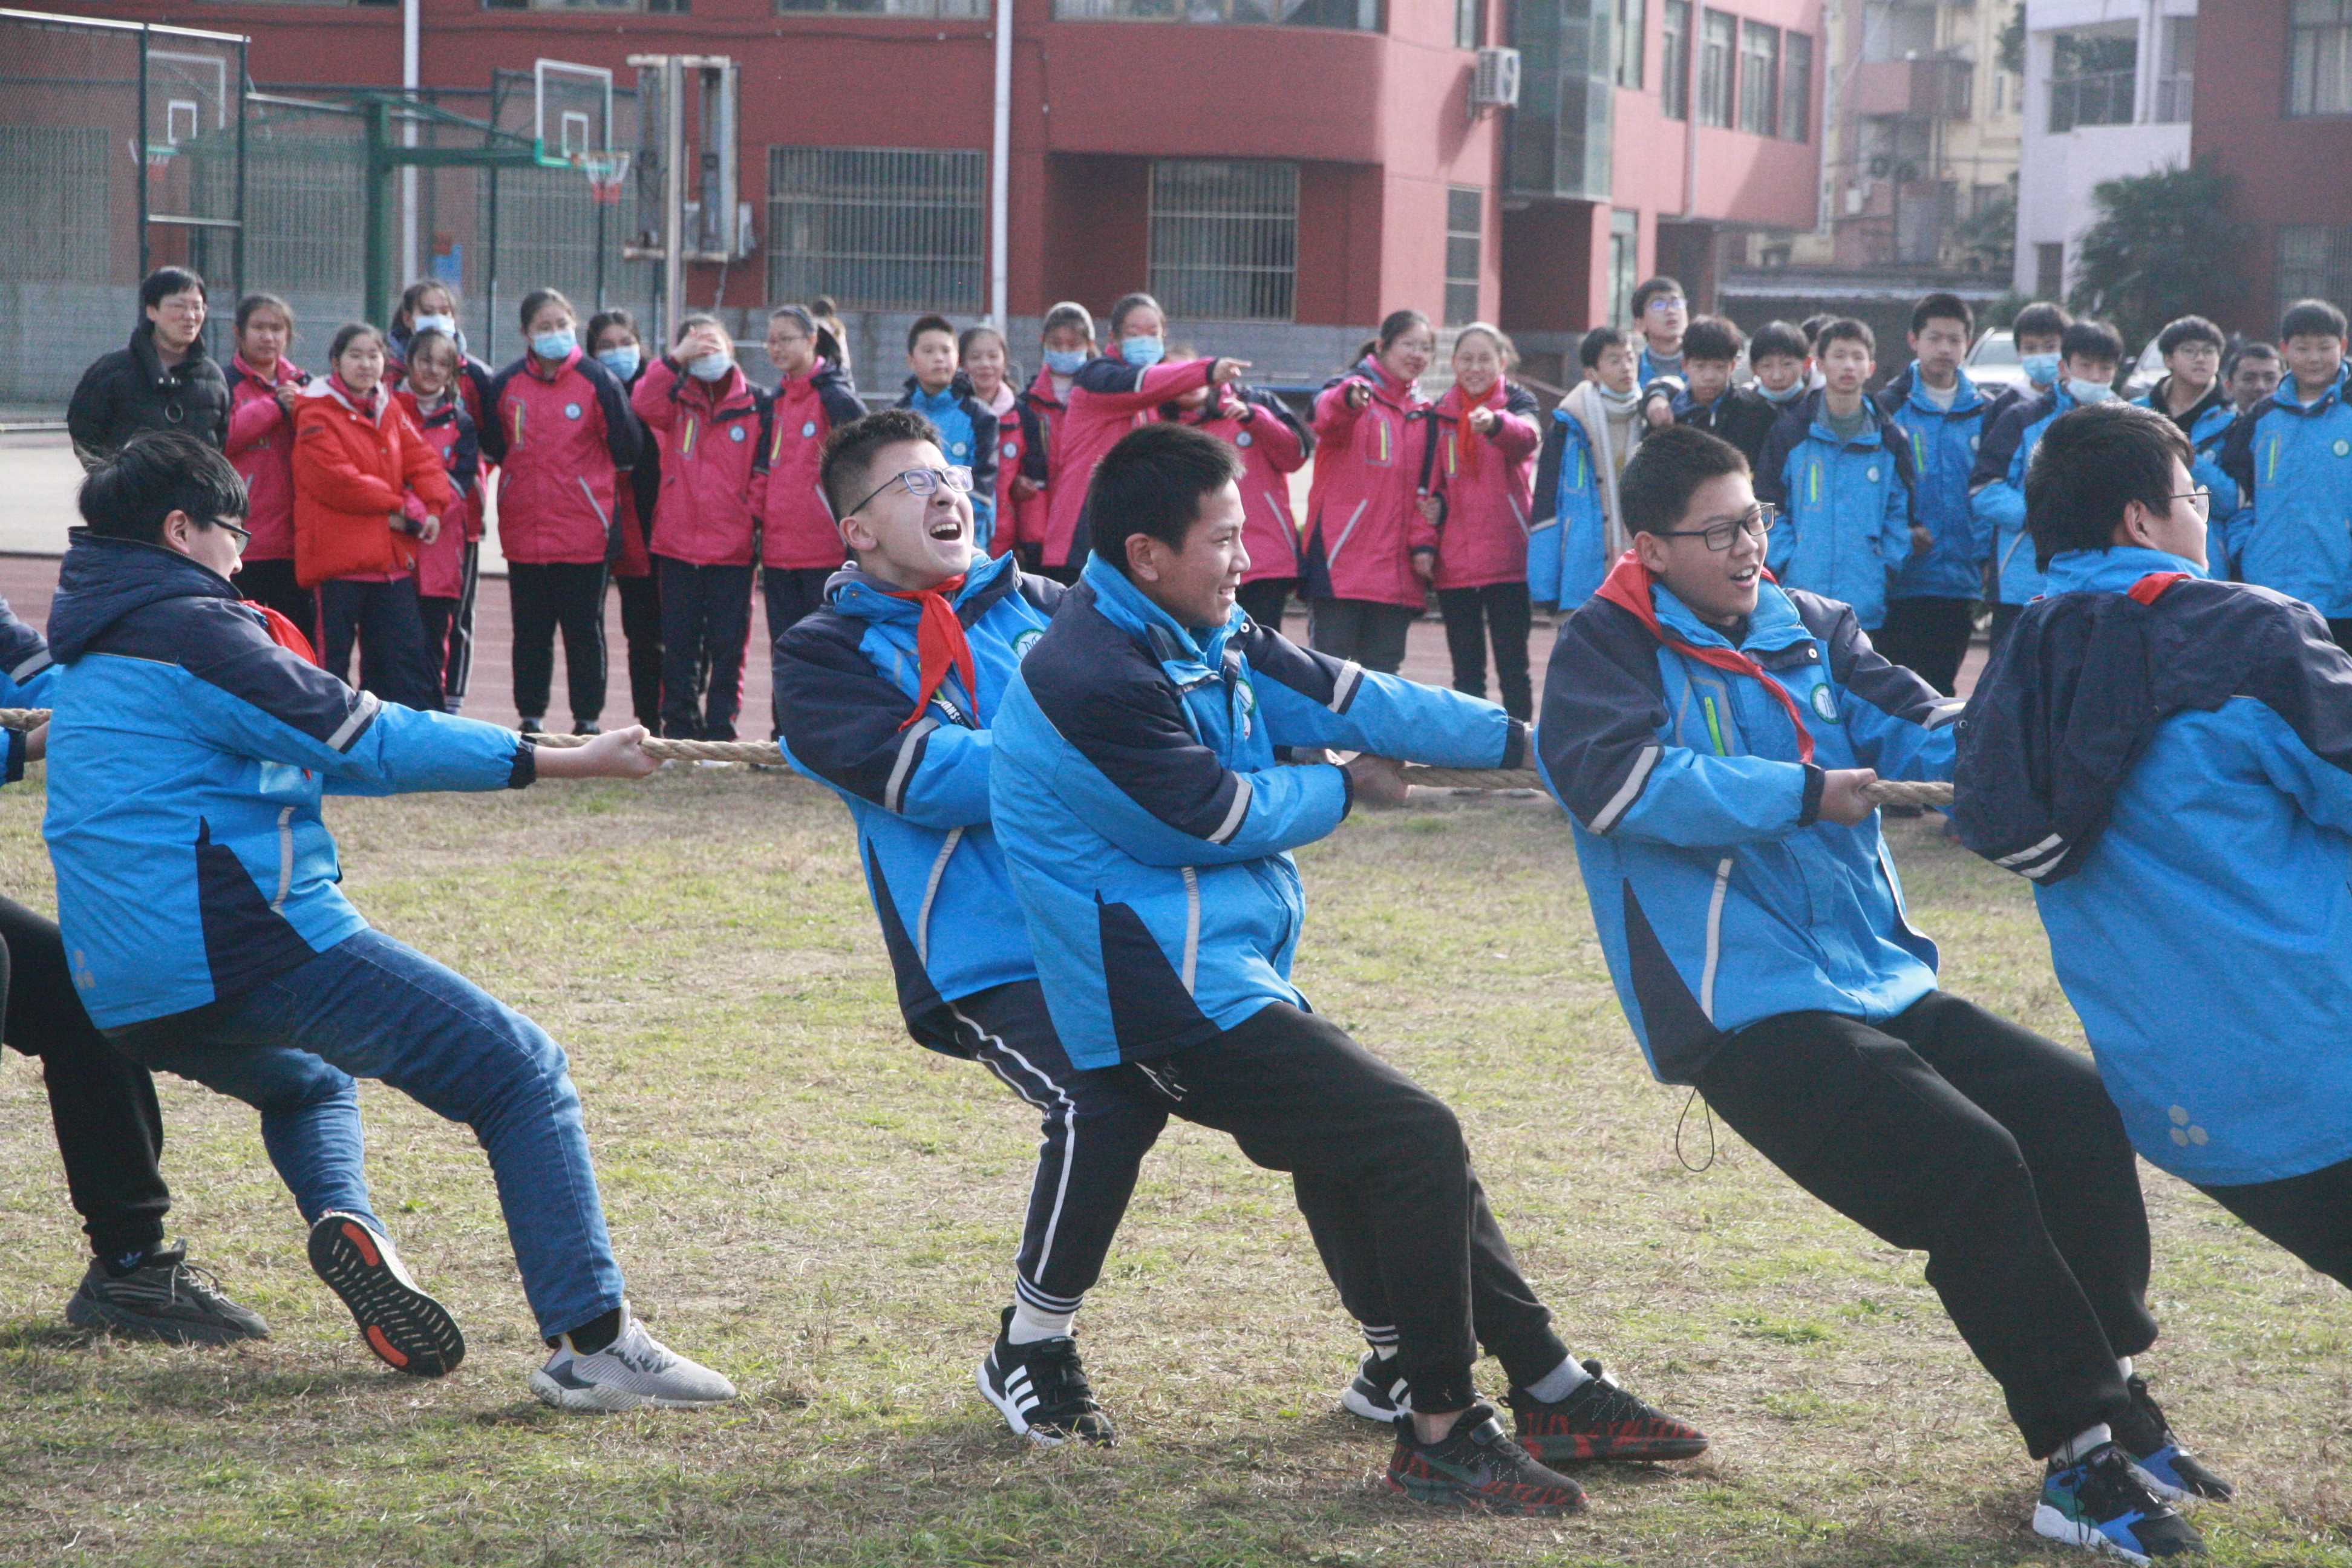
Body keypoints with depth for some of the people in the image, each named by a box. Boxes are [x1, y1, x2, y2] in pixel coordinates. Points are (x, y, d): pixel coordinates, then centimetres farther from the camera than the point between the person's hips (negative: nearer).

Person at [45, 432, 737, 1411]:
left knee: (307, 1080, 39)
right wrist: (558, 761, -10)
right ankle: (588, 1342, -17)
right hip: (252, 948, -9)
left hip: (130, 1001, 9)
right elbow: (356, 737, -11)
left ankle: (343, 1221, 7)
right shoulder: (188, 629, -8)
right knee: (523, 1074, -5)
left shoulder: (90, 657, 21)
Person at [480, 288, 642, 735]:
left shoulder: (598, 381, -5)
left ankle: (587, 718, 11)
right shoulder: (506, 384, 3)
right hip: (524, 530, 3)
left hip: (585, 532, -3)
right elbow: (492, 446, 15)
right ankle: (531, 716, 18)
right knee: (530, 629, 9)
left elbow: (626, 450, 0)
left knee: (584, 628, 4)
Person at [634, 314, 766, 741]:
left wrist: (758, 517, -1)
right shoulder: (676, 400, 6)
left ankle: (719, 732, 8)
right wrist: (675, 359, -23)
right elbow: (643, 404, -16)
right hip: (678, 541, 1)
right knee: (679, 641, 4)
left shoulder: (754, 403, 4)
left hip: (733, 545, -1)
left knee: (727, 642, 1)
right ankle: (680, 729, 10)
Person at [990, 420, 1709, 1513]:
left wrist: (1520, 737, 10)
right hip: (1171, 1002, -11)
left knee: (1402, 1154, 16)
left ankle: (1554, 1392, 26)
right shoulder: (1095, 683, -21)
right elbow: (1220, 817, -14)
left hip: (1231, 975, 11)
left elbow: (1340, 697, 12)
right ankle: (1440, 1438, -6)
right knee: (1414, 1139, -15)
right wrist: (1345, 790, 4)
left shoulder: (1202, 636, 9)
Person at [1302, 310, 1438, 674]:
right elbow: (1327, 417, -27)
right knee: (1331, 660, -6)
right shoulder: (1349, 390, -2)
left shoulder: (1422, 413, 17)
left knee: (1383, 669, 8)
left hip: (1397, 568, 6)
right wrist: (1348, 399, -51)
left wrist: (1423, 542, 5)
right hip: (1342, 558, -6)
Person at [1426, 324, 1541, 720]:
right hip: (1455, 562, 4)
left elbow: (1527, 434, -27)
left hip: (1508, 558, -4)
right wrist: (1435, 506, 0)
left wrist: (1496, 423, -49)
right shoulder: (1441, 413, 11)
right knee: (1466, 669, 8)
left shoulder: (1518, 401, -1)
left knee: (1512, 666, -4)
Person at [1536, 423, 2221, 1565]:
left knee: (2078, 1110, 0)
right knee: (1970, 1166, -20)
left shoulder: (1809, 629, 13)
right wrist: (1802, 795, -18)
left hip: (1883, 985, 8)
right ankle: (2081, 1460, -12)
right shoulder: (1608, 649, -5)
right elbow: (1620, 780, -23)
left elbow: (1917, 731, 1)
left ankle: (2109, 1394, 15)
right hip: (1751, 1013, -7)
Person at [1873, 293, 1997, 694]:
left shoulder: (1984, 413, 9)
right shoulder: (1889, 407, 0)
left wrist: (1986, 557, 3)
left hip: (1960, 583, 3)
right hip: (1902, 581, -3)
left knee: (1941, 687, 10)